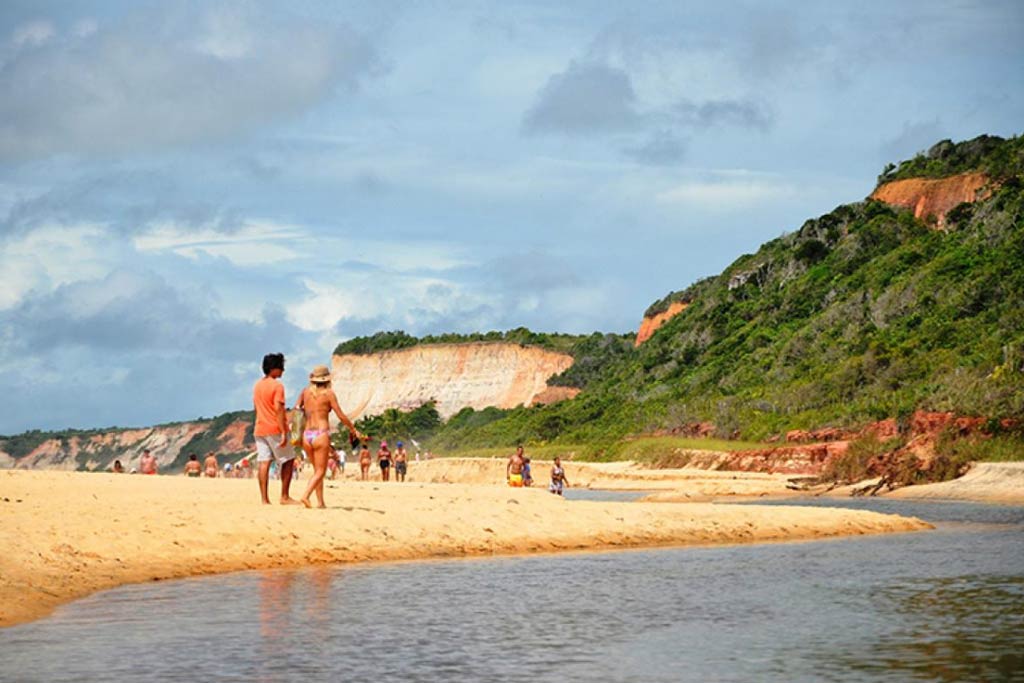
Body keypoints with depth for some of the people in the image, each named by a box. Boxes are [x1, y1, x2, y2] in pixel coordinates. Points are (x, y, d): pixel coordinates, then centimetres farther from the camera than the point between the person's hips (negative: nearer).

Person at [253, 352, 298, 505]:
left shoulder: (257, 385, 13)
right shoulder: (277, 386, -12)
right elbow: (278, 409, -19)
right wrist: (284, 432, -20)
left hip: (259, 429, 7)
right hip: (274, 429, -7)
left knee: (263, 462, 2)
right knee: (288, 460, 4)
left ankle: (264, 499, -2)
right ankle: (284, 497, 1)